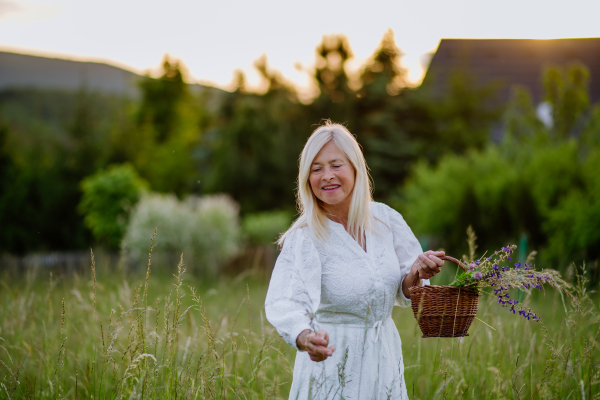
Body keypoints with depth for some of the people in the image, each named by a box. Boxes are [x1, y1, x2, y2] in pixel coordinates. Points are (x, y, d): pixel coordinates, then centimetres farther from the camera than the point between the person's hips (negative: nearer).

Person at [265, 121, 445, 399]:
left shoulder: (385, 219, -3)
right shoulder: (303, 239, -17)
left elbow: (403, 294, 6)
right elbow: (284, 302, -33)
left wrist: (417, 272, -15)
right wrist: (305, 338, -53)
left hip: (384, 364, 4)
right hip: (333, 370, -4)